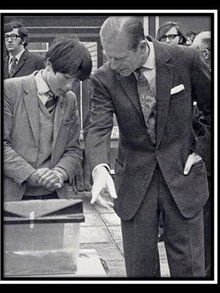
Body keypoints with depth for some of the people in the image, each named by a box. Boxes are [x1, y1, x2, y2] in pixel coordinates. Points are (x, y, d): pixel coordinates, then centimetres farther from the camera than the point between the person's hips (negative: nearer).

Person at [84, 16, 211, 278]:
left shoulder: (185, 60, -10)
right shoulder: (104, 78, -8)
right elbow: (98, 128, -19)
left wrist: (202, 151, -5)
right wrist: (99, 169, -37)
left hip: (182, 174, -1)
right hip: (134, 182, 1)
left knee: (188, 267, 5)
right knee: (139, 268, 7)